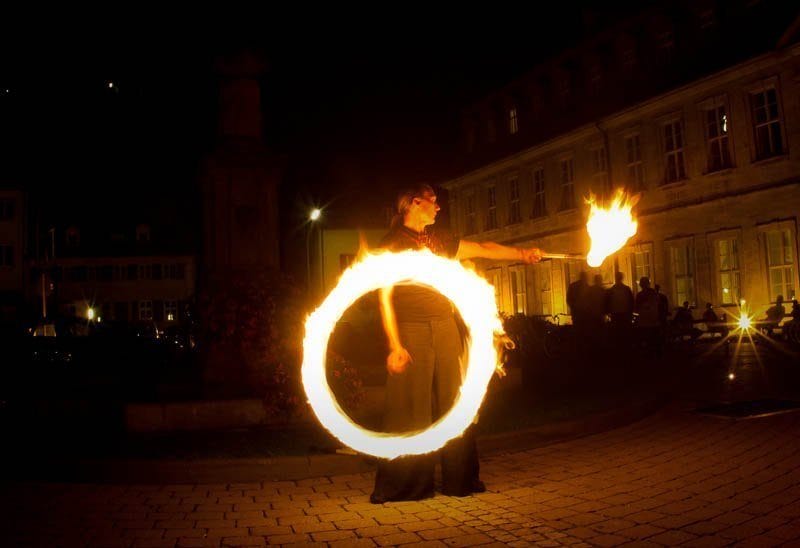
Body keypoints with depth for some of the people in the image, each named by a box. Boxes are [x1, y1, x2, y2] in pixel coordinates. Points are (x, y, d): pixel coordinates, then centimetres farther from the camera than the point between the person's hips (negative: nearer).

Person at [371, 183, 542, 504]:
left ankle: (459, 479, 19)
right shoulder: (393, 243, -1)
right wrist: (395, 345, -14)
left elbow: (482, 249, 24)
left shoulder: (438, 240, 17)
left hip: (446, 331, 6)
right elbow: (385, 298, -7)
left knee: (453, 406, 8)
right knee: (410, 412, -4)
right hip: (412, 333, -6)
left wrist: (521, 254, 21)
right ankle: (399, 486, 9)